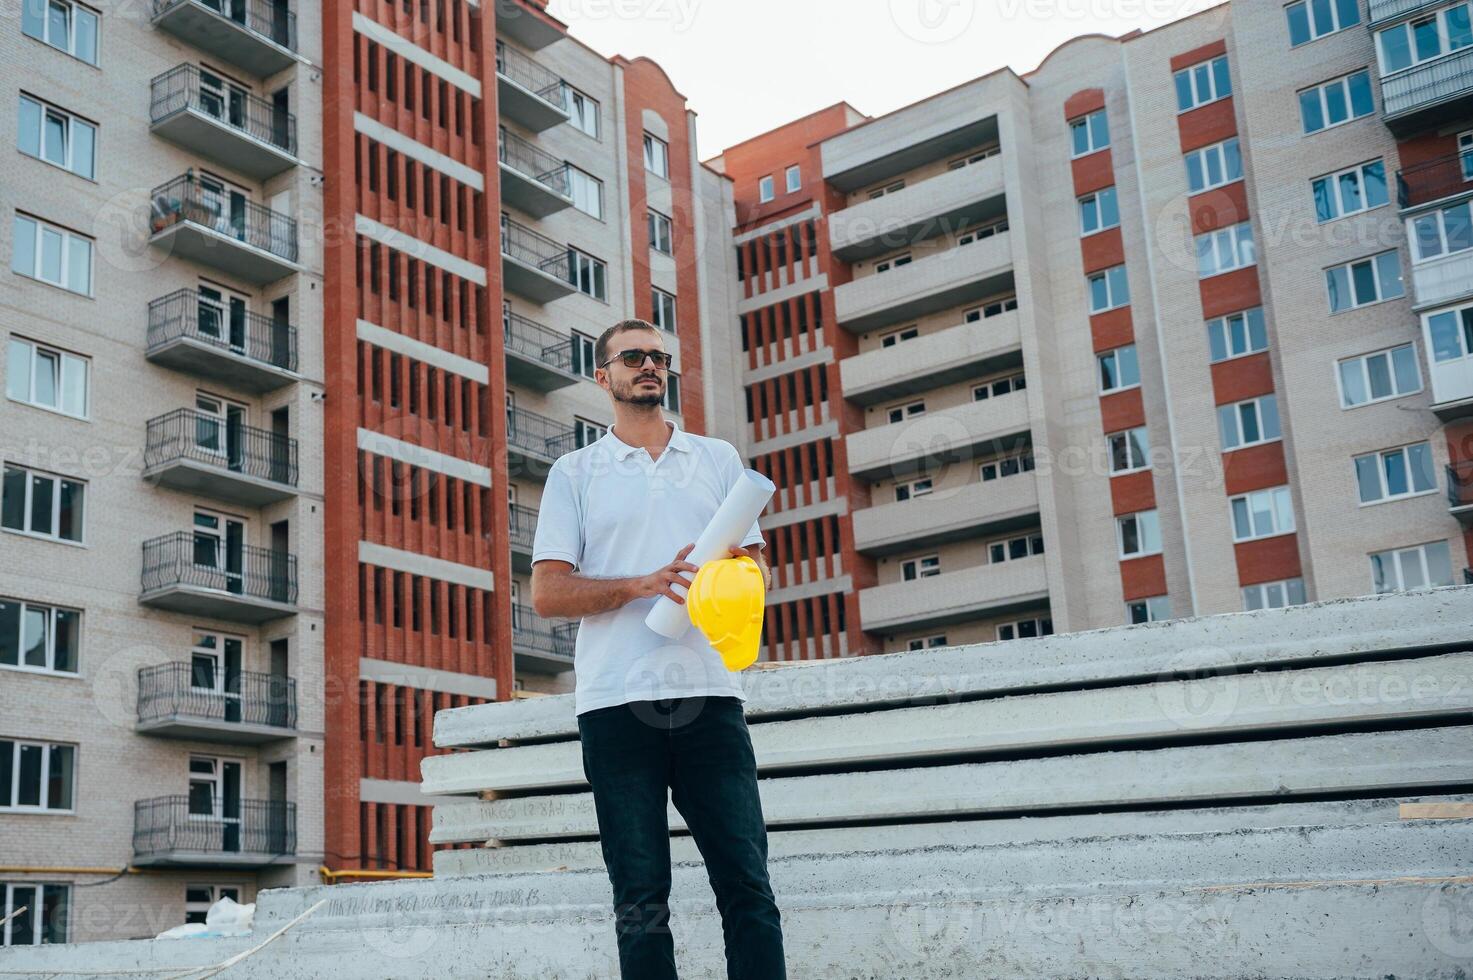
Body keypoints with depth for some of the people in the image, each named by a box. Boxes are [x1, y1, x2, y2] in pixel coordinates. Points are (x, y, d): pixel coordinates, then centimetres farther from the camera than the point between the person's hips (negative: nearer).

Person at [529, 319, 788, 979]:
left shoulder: (718, 459, 18)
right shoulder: (575, 473, 12)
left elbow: (757, 567, 16)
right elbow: (547, 593, 3)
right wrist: (644, 585, -12)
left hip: (708, 694, 1)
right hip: (616, 702, -1)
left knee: (748, 887, -4)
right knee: (641, 903, 1)